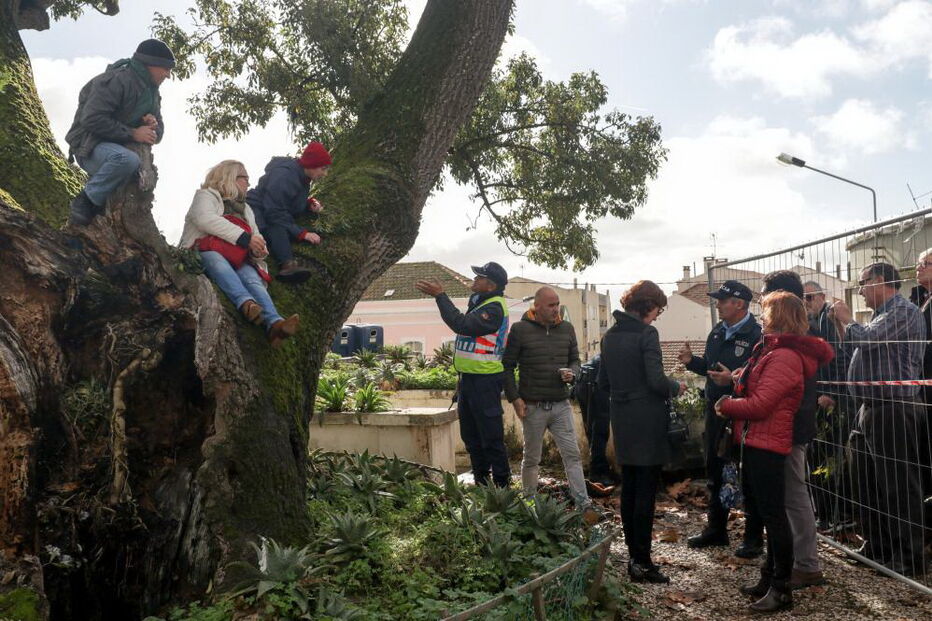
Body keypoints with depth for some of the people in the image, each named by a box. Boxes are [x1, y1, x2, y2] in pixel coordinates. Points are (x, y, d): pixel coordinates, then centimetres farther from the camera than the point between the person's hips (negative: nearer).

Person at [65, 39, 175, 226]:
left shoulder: (152, 92, 12)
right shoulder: (117, 80, -17)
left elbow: (158, 132, 13)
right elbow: (91, 119, -27)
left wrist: (153, 127, -12)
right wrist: (133, 133, -27)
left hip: (118, 147, 10)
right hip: (90, 146, -10)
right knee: (127, 160, -38)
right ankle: (87, 201, -19)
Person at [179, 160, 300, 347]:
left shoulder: (246, 210, 34)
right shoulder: (207, 195, 16)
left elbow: (255, 240, 29)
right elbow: (205, 219, -9)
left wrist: (257, 251, 1)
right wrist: (245, 237, -15)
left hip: (237, 262, 4)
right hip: (203, 253, -3)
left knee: (252, 277, -31)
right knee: (216, 259, -40)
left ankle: (274, 323, -59)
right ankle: (246, 303, -65)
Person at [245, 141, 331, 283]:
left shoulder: (303, 178, 9)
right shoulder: (283, 176, -22)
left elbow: (294, 207, 18)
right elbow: (274, 213, -28)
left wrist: (310, 206, -4)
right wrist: (301, 233, -32)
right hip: (257, 212, -10)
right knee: (277, 228, -40)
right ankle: (288, 264, -58)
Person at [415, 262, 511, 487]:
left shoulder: (494, 308, -17)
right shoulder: (479, 303, 16)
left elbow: (463, 325, -27)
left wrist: (440, 295, -24)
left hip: (485, 381, -10)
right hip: (468, 379, 10)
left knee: (491, 437, -4)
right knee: (470, 436, 18)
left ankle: (502, 484, 7)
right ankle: (480, 482, 31)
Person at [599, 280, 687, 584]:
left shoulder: (610, 336, 9)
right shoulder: (647, 334, -14)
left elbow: (604, 381, 13)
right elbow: (656, 380, -19)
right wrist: (676, 387, -1)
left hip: (622, 422, 7)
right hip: (647, 422, -7)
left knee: (628, 489, 13)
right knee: (646, 492, -1)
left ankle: (634, 556, 22)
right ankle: (642, 562, 5)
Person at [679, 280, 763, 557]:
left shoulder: (756, 335, -17)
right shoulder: (717, 332, 10)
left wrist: (734, 378, -33)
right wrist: (691, 361, 1)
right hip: (715, 412, 8)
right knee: (715, 472, 18)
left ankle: (753, 537, 22)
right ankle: (716, 529, 34)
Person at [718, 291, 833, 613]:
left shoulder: (784, 357, -18)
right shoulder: (770, 349, 13)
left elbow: (759, 405, -21)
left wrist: (725, 405, -8)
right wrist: (732, 401, 1)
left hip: (767, 444, -10)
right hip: (755, 441, 10)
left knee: (773, 514, -1)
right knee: (767, 512, 18)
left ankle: (781, 589, 11)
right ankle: (770, 577, 31)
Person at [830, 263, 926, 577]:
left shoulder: (903, 311, -13)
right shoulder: (882, 315, 17)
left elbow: (866, 339, -23)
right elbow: (859, 349, 22)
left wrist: (847, 318, -5)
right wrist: (842, 324, 11)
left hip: (893, 411, -10)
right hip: (871, 408, 10)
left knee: (898, 487, -1)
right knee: (867, 481, 16)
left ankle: (909, 559, 10)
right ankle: (876, 546, 29)